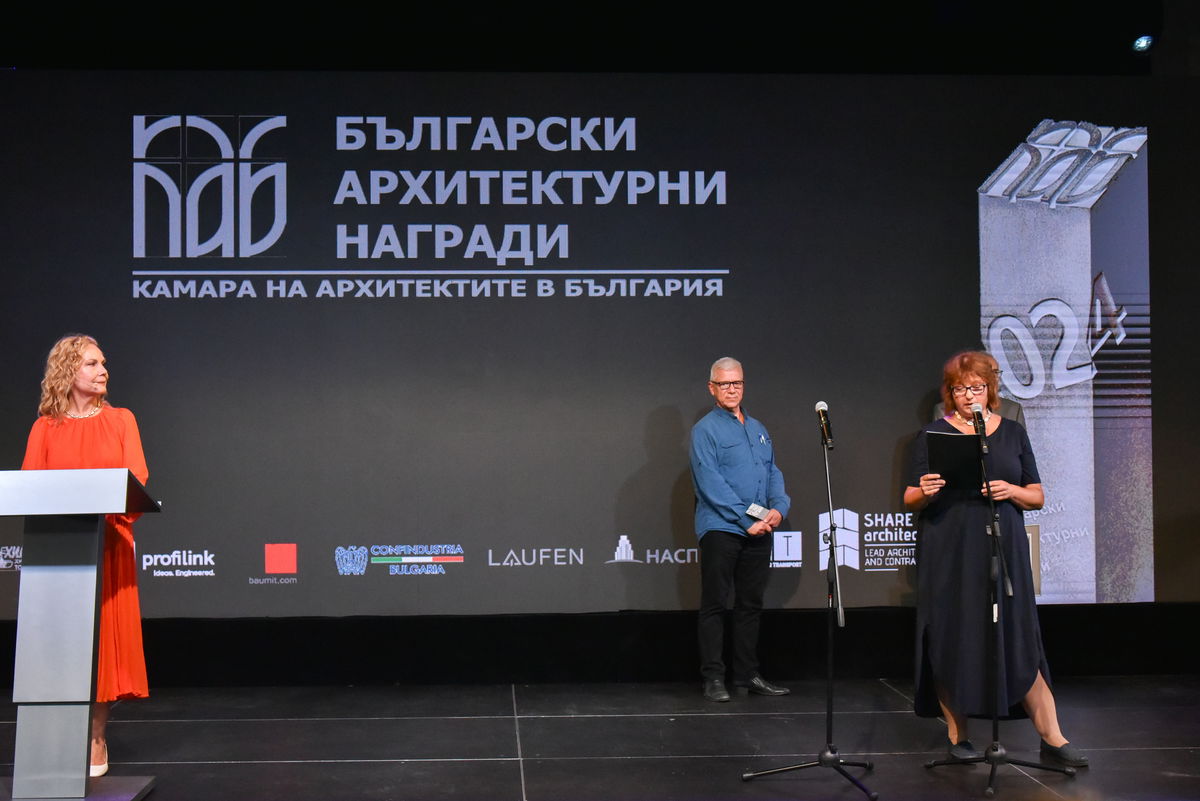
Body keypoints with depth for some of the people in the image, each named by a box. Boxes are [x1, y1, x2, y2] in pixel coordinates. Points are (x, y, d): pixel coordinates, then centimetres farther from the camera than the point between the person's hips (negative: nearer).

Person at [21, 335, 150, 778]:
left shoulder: (120, 420, 8)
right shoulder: (45, 428, 7)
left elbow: (137, 477, 1)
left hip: (109, 542, 0)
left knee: (104, 635, 0)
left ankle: (96, 739, 8)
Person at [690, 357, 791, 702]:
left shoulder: (758, 430, 17)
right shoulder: (705, 430, -5)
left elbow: (773, 472, 15)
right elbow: (710, 483, -13)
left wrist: (778, 507, -5)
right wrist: (747, 519, -17)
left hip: (759, 531, 7)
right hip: (721, 528, -6)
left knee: (751, 604, 11)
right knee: (715, 605, -1)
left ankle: (748, 674, 19)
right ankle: (713, 677, 4)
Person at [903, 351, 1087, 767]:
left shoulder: (1012, 433, 12)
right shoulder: (933, 434, 6)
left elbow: (1038, 497, 11)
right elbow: (910, 500, 5)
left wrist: (1013, 491, -10)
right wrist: (925, 493, -18)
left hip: (1003, 550, 1)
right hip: (948, 555, -1)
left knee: (1019, 639, -3)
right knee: (951, 640, -1)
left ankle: (1052, 737, 2)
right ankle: (957, 735, 11)